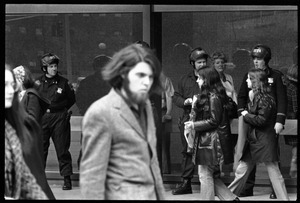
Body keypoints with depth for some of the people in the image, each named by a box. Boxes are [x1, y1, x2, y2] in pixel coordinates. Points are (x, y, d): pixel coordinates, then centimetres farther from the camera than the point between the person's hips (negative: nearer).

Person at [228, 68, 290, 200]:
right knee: (241, 171, 13)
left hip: (265, 141, -9)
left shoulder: (265, 99, -15)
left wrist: (247, 116, -10)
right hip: (253, 140, 9)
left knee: (274, 173, -4)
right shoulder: (254, 96, 13)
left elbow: (261, 120, -21)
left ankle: (283, 198, 0)